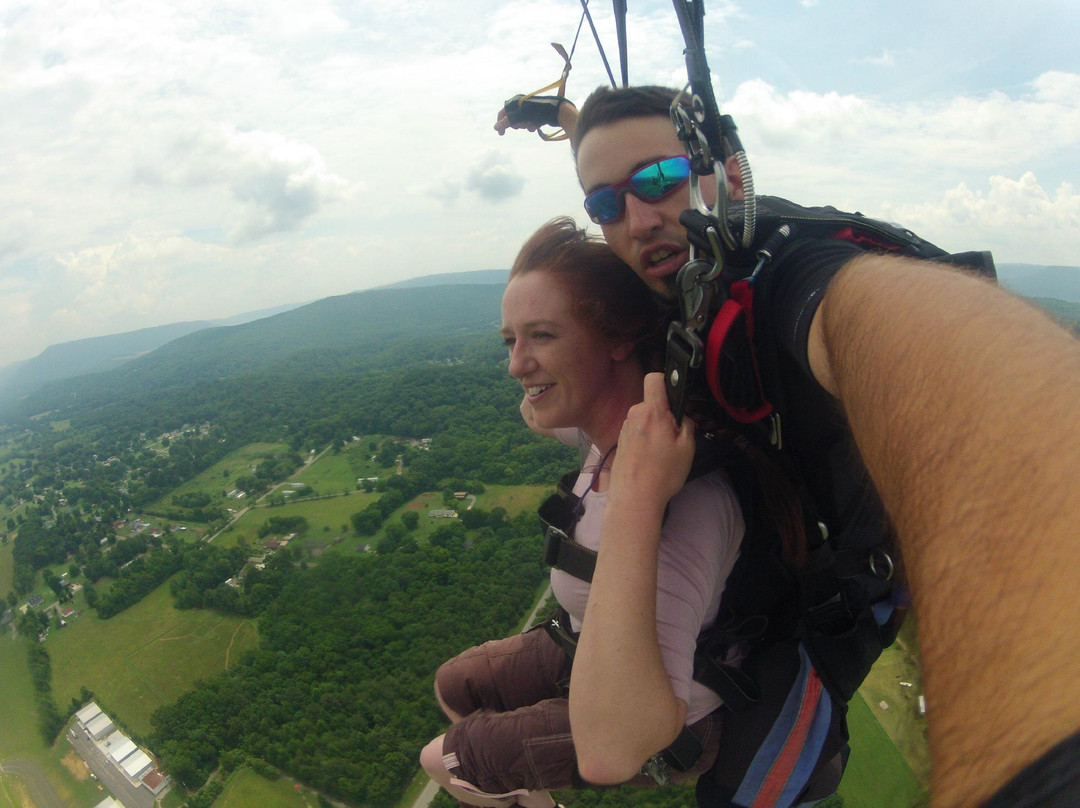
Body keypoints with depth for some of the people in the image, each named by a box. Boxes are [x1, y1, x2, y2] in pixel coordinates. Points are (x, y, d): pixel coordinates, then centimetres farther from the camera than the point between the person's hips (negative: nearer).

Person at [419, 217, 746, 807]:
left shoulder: (684, 497, -42)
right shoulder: (612, 429, -15)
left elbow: (609, 752, -49)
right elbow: (536, 413, 10)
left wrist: (634, 502, -54)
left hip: (664, 730, -7)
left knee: (441, 760, 11)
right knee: (452, 687, 24)